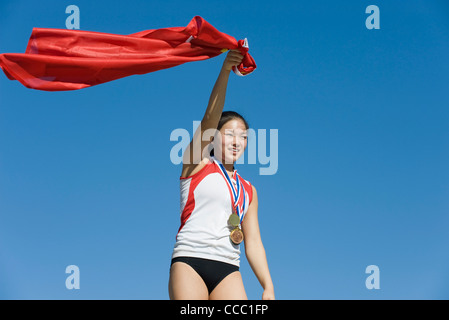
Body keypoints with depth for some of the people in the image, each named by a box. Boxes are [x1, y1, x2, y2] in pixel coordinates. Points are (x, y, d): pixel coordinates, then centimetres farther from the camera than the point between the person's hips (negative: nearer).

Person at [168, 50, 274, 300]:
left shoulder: (248, 191, 21)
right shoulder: (198, 164, 11)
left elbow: (253, 241, 16)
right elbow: (210, 117, -3)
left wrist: (268, 286, 4)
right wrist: (225, 71, -15)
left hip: (228, 268, 4)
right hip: (190, 260, -4)